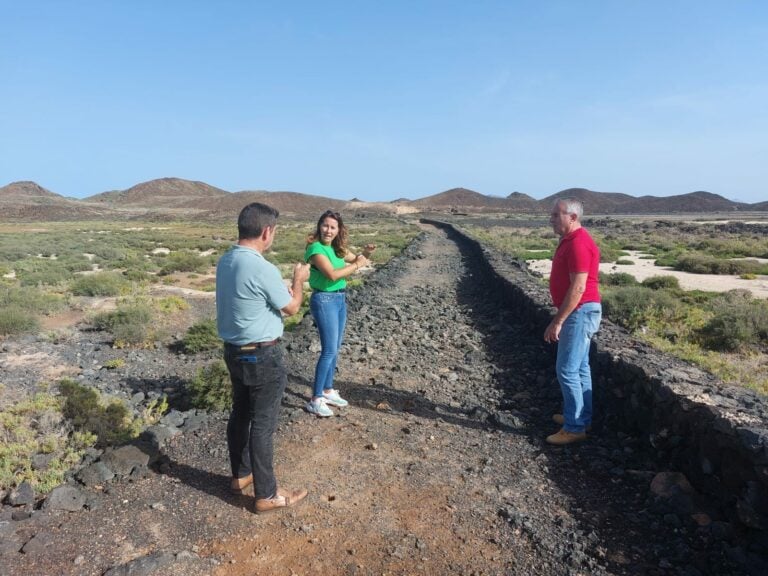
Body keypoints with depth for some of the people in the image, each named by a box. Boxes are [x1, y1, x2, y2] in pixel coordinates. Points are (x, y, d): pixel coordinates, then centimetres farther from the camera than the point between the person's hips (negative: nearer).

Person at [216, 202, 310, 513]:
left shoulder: (225, 262, 2)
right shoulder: (263, 269, -25)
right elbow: (291, 307, -10)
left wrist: (285, 285, 21)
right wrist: (299, 280, 7)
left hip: (234, 350, 9)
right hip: (262, 356, -9)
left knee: (240, 414, 21)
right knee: (263, 424, 3)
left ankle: (240, 474, 39)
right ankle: (267, 494, 17)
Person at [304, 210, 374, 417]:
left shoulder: (337, 248, 7)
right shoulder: (316, 248, -16)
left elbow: (355, 259, 22)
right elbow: (332, 275, -26)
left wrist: (365, 253, 0)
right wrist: (357, 265, -17)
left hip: (340, 299, 8)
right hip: (324, 300, -8)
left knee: (335, 349, 14)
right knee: (329, 350, -8)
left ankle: (328, 391, 27)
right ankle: (315, 400, 0)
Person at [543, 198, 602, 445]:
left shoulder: (579, 244, -20)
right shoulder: (571, 240, 13)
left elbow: (578, 288, -25)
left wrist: (558, 321, -24)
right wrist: (561, 317, 21)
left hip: (580, 313, -11)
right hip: (578, 312, 11)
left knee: (567, 370, -6)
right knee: (579, 367, 16)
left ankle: (575, 428, 3)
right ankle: (581, 417, 28)